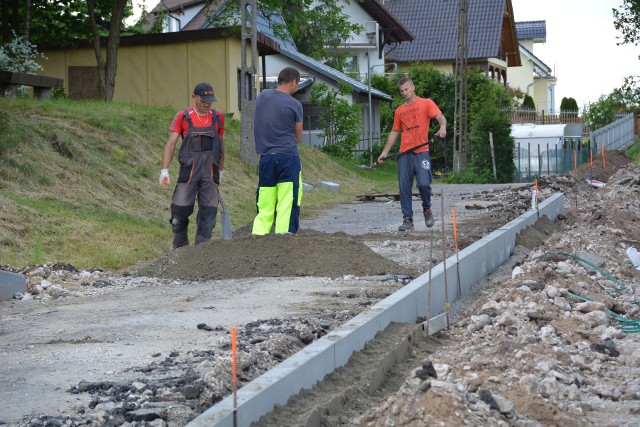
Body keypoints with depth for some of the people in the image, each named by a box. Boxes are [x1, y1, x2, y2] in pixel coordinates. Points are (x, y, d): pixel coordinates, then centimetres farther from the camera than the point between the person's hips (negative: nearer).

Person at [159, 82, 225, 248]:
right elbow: (170, 144, -3)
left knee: (208, 212, 1)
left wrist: (221, 170, 21)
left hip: (210, 172, 3)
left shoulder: (217, 117, 9)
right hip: (189, 170, -3)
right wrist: (164, 170, -11)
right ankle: (179, 248, 18)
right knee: (180, 210, -1)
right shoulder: (183, 117, -1)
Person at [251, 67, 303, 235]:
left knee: (264, 208, 8)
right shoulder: (294, 105, -6)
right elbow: (298, 137, 5)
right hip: (288, 158, -5)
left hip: (265, 158, 5)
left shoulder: (262, 96, 8)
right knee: (287, 206, -4)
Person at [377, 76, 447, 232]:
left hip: (421, 152, -4)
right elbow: (394, 132, 22)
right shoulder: (399, 111, 18)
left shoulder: (426, 103, 5)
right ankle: (407, 220, 3)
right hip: (404, 153, 4)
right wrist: (385, 152, 15)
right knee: (404, 187, -1)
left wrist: (442, 127, -32)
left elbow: (440, 117, -8)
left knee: (423, 183, -16)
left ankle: (427, 209, 11)